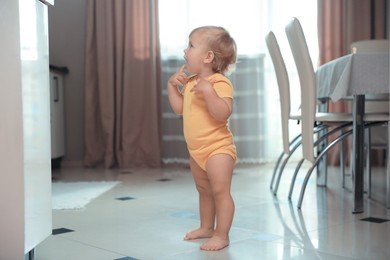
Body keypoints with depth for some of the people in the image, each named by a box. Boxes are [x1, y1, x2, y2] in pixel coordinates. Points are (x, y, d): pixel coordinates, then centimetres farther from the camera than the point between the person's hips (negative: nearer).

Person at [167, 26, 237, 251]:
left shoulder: (219, 83, -20)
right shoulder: (190, 82, 8)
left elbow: (223, 114, -31)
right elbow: (179, 108, 12)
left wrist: (208, 91, -39)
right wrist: (172, 85, 4)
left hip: (218, 148, -9)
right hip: (196, 150, 10)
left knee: (220, 191, -6)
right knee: (204, 191, 20)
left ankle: (221, 236, 1)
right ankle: (206, 228, 34)